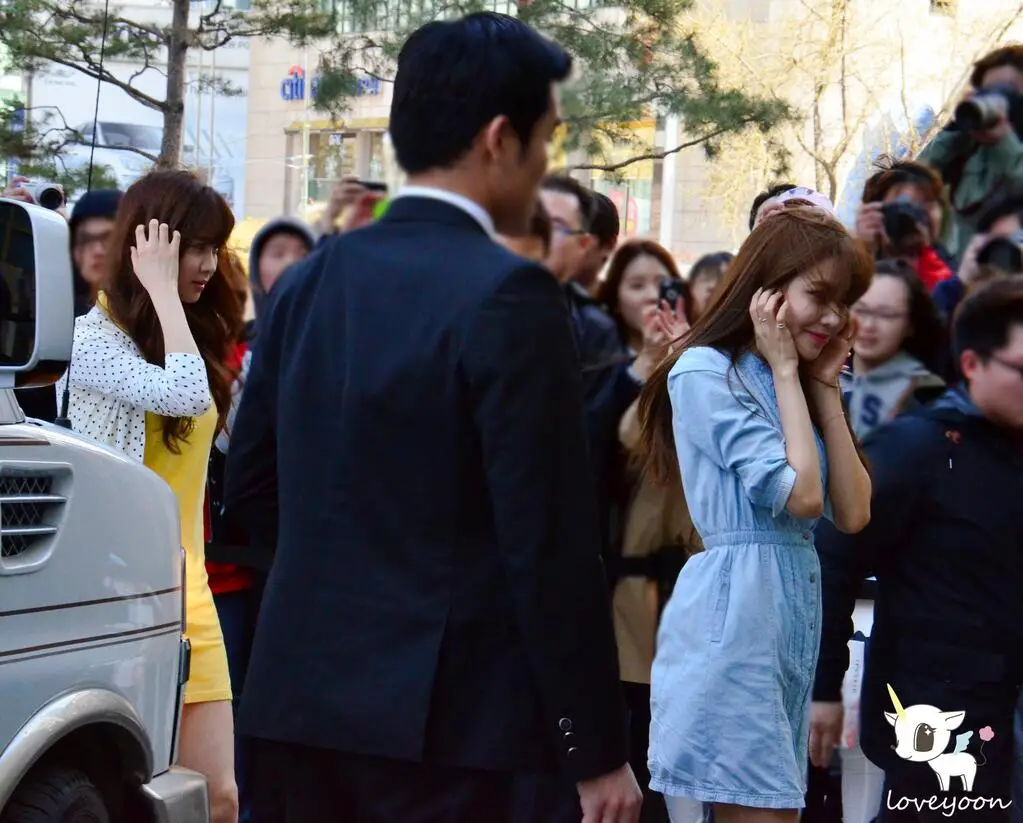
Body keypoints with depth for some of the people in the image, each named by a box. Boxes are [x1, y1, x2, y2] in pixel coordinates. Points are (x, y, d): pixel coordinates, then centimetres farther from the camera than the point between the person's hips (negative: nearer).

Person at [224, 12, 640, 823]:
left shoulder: (307, 282, 6)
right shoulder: (508, 294, -14)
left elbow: (251, 484, 13)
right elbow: (551, 542, -15)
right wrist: (597, 749, -10)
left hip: (301, 696, 6)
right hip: (441, 709, -6)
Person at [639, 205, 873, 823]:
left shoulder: (796, 387, 19)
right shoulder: (705, 372, -8)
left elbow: (853, 512, 8)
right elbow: (801, 496, -16)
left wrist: (824, 385, 7)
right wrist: (785, 371, -6)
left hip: (794, 611, 9)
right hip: (734, 612, -9)